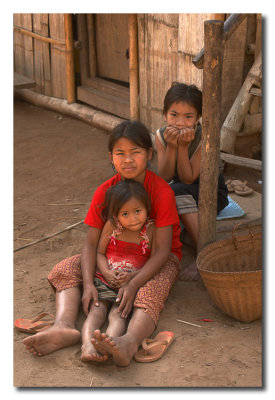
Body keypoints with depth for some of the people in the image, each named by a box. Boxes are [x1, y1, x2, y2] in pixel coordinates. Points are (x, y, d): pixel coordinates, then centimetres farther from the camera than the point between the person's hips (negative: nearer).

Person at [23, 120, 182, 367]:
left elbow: (162, 250, -23)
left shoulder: (162, 191, -20)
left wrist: (133, 285, -35)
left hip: (155, 260, -5)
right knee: (64, 269, -15)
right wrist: (88, 283, -27)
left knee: (151, 290, -39)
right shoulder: (104, 192, -8)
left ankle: (130, 342, -66)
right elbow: (91, 244, -10)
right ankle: (64, 326, -41)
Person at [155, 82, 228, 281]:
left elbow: (188, 178, -24)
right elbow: (165, 178, -16)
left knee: (177, 191, -35)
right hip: (180, 193, 4)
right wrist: (171, 147, -28)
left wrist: (183, 147, -33)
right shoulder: (162, 136, -10)